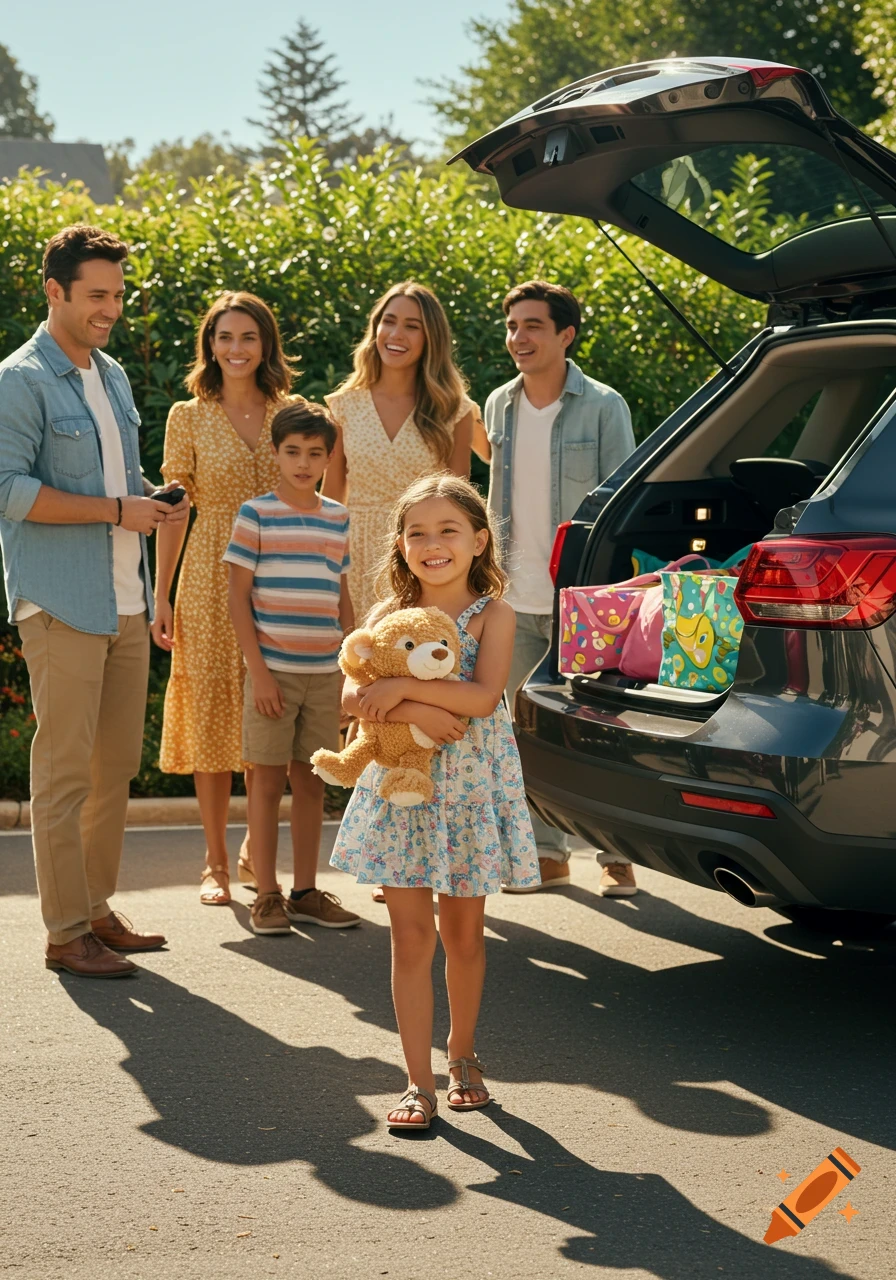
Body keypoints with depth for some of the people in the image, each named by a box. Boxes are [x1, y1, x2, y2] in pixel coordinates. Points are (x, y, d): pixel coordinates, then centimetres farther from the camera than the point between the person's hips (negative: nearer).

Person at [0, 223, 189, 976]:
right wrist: (116, 509, -17)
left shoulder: (113, 376, 17)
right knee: (65, 768, -5)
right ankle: (66, 930, 0)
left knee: (117, 764, 11)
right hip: (62, 604, -8)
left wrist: (154, 502, 6)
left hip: (126, 603, 8)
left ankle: (96, 906, 21)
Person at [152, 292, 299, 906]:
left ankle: (255, 851, 18)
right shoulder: (189, 417, 2)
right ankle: (216, 861, 10)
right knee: (211, 711, 0)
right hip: (211, 576, -1)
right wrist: (161, 597, -2)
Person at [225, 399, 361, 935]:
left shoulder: (338, 518, 9)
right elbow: (238, 596, -4)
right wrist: (258, 670, -10)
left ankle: (307, 891, 17)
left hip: (326, 671, 4)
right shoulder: (256, 515, -4)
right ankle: (268, 895, 9)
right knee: (268, 779, 2)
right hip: (274, 669, -4)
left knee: (312, 781, 9)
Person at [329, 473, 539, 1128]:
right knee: (412, 935, -1)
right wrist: (415, 711, -26)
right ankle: (419, 1081, 4)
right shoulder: (390, 616, 1)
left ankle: (462, 1055, 31)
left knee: (463, 933, 11)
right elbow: (353, 695, -10)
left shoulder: (493, 615, -6)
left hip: (472, 791, -1)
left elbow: (484, 696, -21)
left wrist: (401, 686, -23)